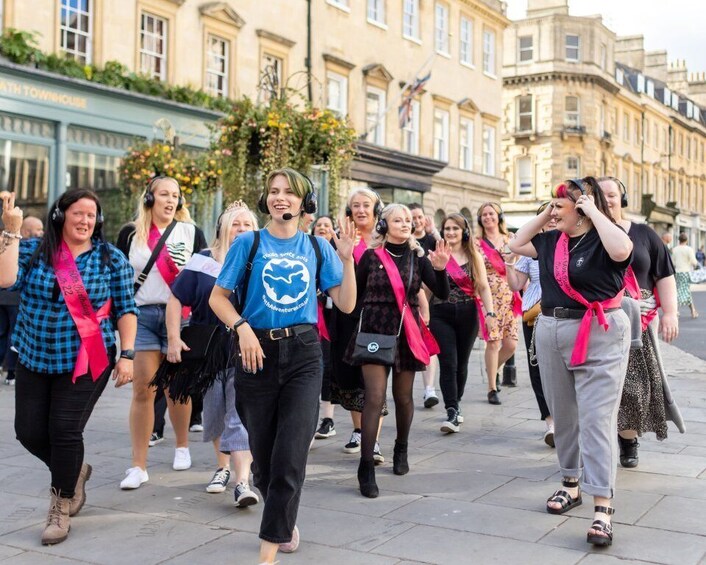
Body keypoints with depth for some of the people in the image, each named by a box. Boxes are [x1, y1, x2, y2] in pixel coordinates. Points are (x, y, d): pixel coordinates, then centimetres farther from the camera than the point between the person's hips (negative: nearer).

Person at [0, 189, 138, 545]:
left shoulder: (111, 259, 0)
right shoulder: (34, 250, 2)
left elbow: (126, 309, 1)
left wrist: (127, 354, -8)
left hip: (87, 361, -3)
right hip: (34, 359, 3)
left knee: (65, 430, -9)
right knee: (29, 431, 4)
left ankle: (61, 509, 13)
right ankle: (73, 471, 35)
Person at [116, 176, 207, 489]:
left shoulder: (191, 233, 4)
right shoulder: (131, 233, 7)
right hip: (141, 315, 1)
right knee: (142, 390, -3)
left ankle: (182, 446, 31)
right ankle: (138, 466, 1)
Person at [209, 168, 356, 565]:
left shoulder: (317, 247, 5)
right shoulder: (249, 243, 1)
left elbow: (346, 305, 3)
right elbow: (218, 297, 2)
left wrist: (347, 259, -7)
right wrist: (242, 328, -13)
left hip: (303, 355, 0)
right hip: (258, 353, 0)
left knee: (290, 457, -9)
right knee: (264, 455, 11)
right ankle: (287, 523, 37)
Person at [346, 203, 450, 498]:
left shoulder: (418, 257, 4)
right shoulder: (371, 256, -1)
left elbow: (442, 294, -4)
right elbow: (355, 295, 5)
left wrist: (440, 268, -20)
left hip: (407, 334, 3)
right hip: (374, 332, -2)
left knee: (403, 397, 13)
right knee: (374, 398, -11)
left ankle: (401, 449, 37)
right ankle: (366, 468, -8)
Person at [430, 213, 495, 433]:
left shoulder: (474, 256, 7)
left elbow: (484, 287, 4)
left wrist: (490, 313, -7)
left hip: (467, 316, 2)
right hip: (441, 316, -2)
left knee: (461, 364, 10)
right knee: (448, 363, -11)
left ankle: (455, 405, 29)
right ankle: (452, 413, -11)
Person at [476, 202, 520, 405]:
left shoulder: (510, 240, 12)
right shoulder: (477, 243, 2)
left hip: (509, 297, 4)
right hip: (488, 297, -4)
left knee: (511, 344, -1)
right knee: (493, 341, -7)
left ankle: (493, 368, 29)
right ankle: (492, 388, 5)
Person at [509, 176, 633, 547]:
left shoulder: (603, 239, -10)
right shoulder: (551, 240, 10)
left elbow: (622, 250, -32)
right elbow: (515, 245, 21)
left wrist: (593, 212, -19)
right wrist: (543, 216, 9)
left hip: (599, 337, -7)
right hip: (551, 333, 7)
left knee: (596, 420, -9)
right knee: (562, 416, 16)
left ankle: (602, 508, -9)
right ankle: (571, 483, 32)